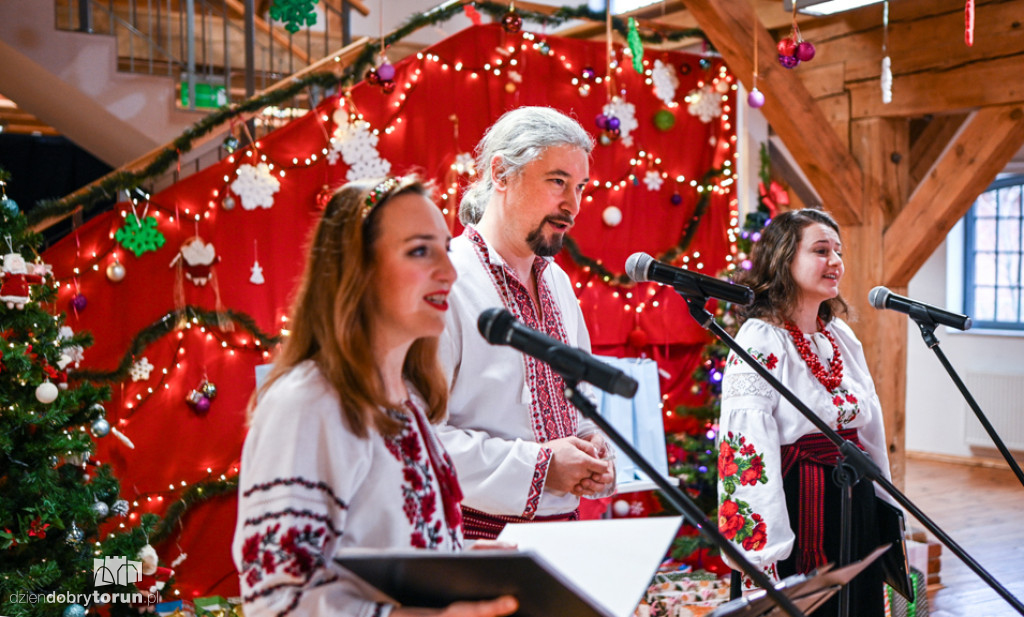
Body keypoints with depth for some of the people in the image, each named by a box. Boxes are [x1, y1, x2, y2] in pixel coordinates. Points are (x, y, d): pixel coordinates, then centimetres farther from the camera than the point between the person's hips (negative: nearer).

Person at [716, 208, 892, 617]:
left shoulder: (843, 337, 9)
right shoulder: (760, 342, -14)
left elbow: (870, 428, 16)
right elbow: (748, 447, -19)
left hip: (855, 505, 7)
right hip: (797, 508, -7)